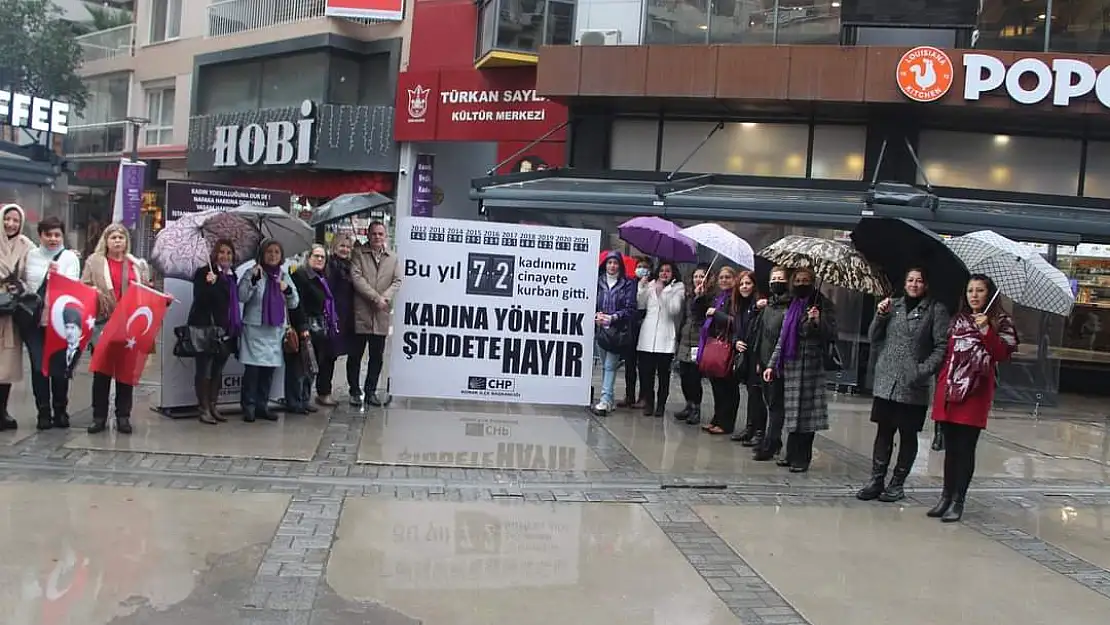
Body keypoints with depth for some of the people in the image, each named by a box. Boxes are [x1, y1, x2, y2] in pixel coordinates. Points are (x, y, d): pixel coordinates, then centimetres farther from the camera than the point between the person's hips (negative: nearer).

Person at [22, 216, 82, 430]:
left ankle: (60, 411, 15)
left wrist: (57, 276, -30)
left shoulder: (70, 257, 0)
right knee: (38, 367, 1)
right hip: (34, 320, 2)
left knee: (60, 367, 2)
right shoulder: (31, 255, 8)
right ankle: (43, 412, 9)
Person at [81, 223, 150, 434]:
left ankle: (123, 416, 10)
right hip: (104, 322, -2)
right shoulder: (94, 262, 7)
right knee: (101, 369, 0)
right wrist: (94, 294, -16)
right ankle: (99, 417, 7)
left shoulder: (138, 265, 15)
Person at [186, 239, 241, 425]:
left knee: (218, 369, 11)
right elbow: (199, 299, -14)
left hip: (226, 331, 7)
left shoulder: (232, 276, 14)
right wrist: (209, 284, -30)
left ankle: (213, 407, 17)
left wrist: (236, 327, 15)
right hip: (206, 329, -7)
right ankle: (204, 409, 4)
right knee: (204, 369, 0)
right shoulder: (204, 273, -6)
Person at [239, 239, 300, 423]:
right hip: (255, 328, -5)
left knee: (269, 370, 8)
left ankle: (262, 406, 18)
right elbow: (242, 296, -12)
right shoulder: (252, 273, -1)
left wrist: (288, 290, -10)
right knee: (252, 369, -8)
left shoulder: (284, 276, 13)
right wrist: (254, 279, -24)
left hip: (276, 330, 5)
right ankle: (248, 407, 1)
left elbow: (294, 303, 10)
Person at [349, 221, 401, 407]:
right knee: (355, 354, 3)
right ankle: (355, 391, 13)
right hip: (360, 313, -3)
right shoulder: (359, 255, 3)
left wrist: (385, 298, -13)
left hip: (381, 315, 3)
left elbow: (397, 281, 5)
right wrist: (376, 298, -16)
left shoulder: (393, 258, 13)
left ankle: (370, 391, 18)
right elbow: (357, 278, -9)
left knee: (377, 356, 8)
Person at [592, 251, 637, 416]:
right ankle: (608, 400, 16)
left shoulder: (628, 284, 0)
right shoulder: (598, 282, 8)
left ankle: (605, 400, -13)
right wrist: (595, 315, -11)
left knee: (610, 366, -9)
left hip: (617, 330, -3)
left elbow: (630, 308, -5)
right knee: (604, 365, 9)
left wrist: (613, 317, -16)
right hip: (600, 328, 3)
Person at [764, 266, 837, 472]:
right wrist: (771, 364, 14)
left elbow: (831, 335, -6)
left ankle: (801, 459, 1)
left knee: (805, 412, -4)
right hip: (790, 365, 6)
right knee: (792, 411, 9)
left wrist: (818, 322, -23)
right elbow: (782, 339, 19)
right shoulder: (792, 306, 16)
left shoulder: (822, 305, -1)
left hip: (810, 365, -6)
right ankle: (792, 455, 16)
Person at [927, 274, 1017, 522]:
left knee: (965, 447, -3)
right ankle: (946, 496, 18)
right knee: (950, 446, 9)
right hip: (949, 390, 4)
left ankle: (958, 501, 4)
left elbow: (1002, 354, -9)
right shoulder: (958, 319, 16)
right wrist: (941, 383, 13)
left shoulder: (1000, 322, 3)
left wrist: (986, 331, -19)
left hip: (976, 391, -4)